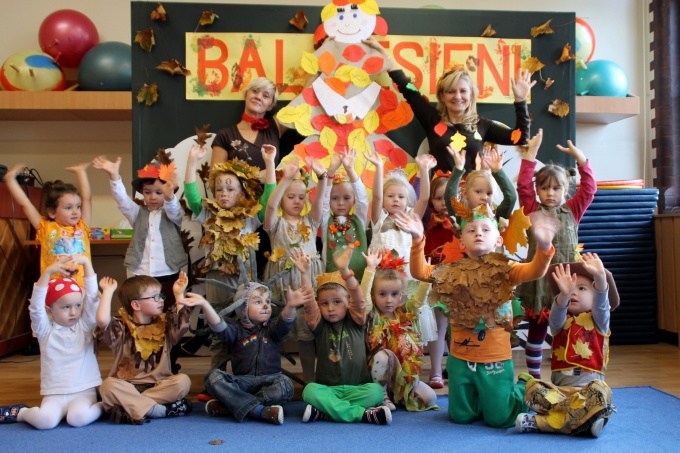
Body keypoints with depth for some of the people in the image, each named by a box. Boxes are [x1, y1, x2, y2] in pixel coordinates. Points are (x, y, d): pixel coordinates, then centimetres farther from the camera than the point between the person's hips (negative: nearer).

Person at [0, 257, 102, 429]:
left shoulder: (85, 326, 3)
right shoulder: (45, 330, 1)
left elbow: (92, 296, -7)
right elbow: (36, 306, -15)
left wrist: (86, 262, -15)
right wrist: (47, 272, -26)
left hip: (84, 391, -1)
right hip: (54, 394, 2)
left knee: (78, 418, -30)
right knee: (44, 420, -26)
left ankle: (102, 407, -2)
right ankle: (20, 412, 6)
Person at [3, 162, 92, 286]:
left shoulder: (82, 227, 10)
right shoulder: (46, 228, 5)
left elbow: (87, 198, 11)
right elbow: (24, 203, 6)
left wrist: (80, 172, 18)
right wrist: (10, 178, 11)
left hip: (82, 287, 2)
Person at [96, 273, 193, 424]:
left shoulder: (164, 325, 9)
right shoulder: (121, 328, -2)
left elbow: (182, 322, -10)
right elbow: (102, 320, -22)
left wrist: (179, 295, -5)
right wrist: (108, 292, -12)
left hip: (159, 385, 2)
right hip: (128, 387, -2)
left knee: (183, 381, -25)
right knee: (108, 385, -31)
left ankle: (130, 407, -22)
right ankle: (160, 410, -28)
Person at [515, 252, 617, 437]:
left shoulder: (598, 321, 9)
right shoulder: (561, 322, 11)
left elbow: (601, 304, -13)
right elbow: (557, 316, -14)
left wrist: (600, 278, -35)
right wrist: (564, 294, -37)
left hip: (588, 384, -1)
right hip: (559, 386, 1)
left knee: (599, 391, -34)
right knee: (533, 387, -26)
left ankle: (542, 423, -29)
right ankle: (586, 418, -29)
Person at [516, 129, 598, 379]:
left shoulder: (572, 211, 8)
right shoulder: (533, 211, 3)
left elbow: (589, 188, 1)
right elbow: (523, 185, -7)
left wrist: (579, 156, -4)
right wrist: (531, 152, -11)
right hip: (539, 281, -1)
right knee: (536, 332, 11)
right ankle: (534, 378, 23)